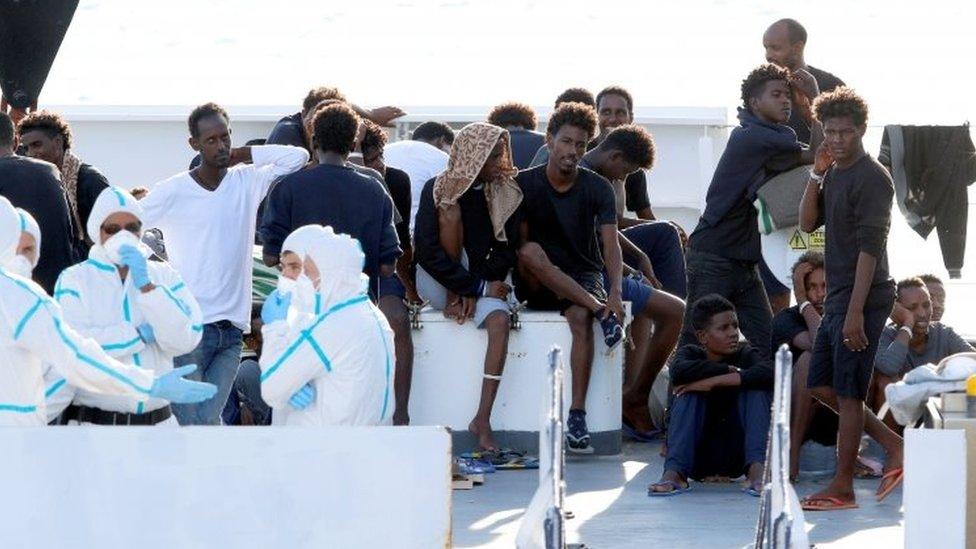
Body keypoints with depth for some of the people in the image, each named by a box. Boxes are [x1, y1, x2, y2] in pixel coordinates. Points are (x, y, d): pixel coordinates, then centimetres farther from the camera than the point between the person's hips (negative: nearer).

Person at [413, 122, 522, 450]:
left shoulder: (504, 192, 1)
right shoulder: (438, 190, -10)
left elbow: (507, 250, -1)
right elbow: (427, 251, -19)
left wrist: (479, 287, -17)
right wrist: (475, 287, -23)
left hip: (482, 283, 2)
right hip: (438, 283, -2)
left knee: (500, 319, -31)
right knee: (452, 211, -22)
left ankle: (482, 420, -36)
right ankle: (453, 301, -17)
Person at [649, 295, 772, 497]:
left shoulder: (746, 354, 0)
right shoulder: (692, 354, 1)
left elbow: (767, 373, -26)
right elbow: (679, 371, -25)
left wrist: (713, 382, -27)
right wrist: (729, 371, -20)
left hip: (737, 456, 0)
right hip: (699, 456, 0)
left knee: (758, 389, -18)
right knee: (689, 394, -21)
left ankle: (757, 469, -35)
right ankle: (674, 473, -36)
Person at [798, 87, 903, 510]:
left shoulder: (872, 178, -14)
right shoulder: (834, 174, 14)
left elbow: (870, 248, -19)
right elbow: (807, 223, 8)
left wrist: (855, 312, -23)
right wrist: (816, 175, -4)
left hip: (864, 298, -9)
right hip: (837, 298, 9)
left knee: (847, 392, -4)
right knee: (821, 385, 13)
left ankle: (842, 488, 2)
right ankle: (893, 446, 19)